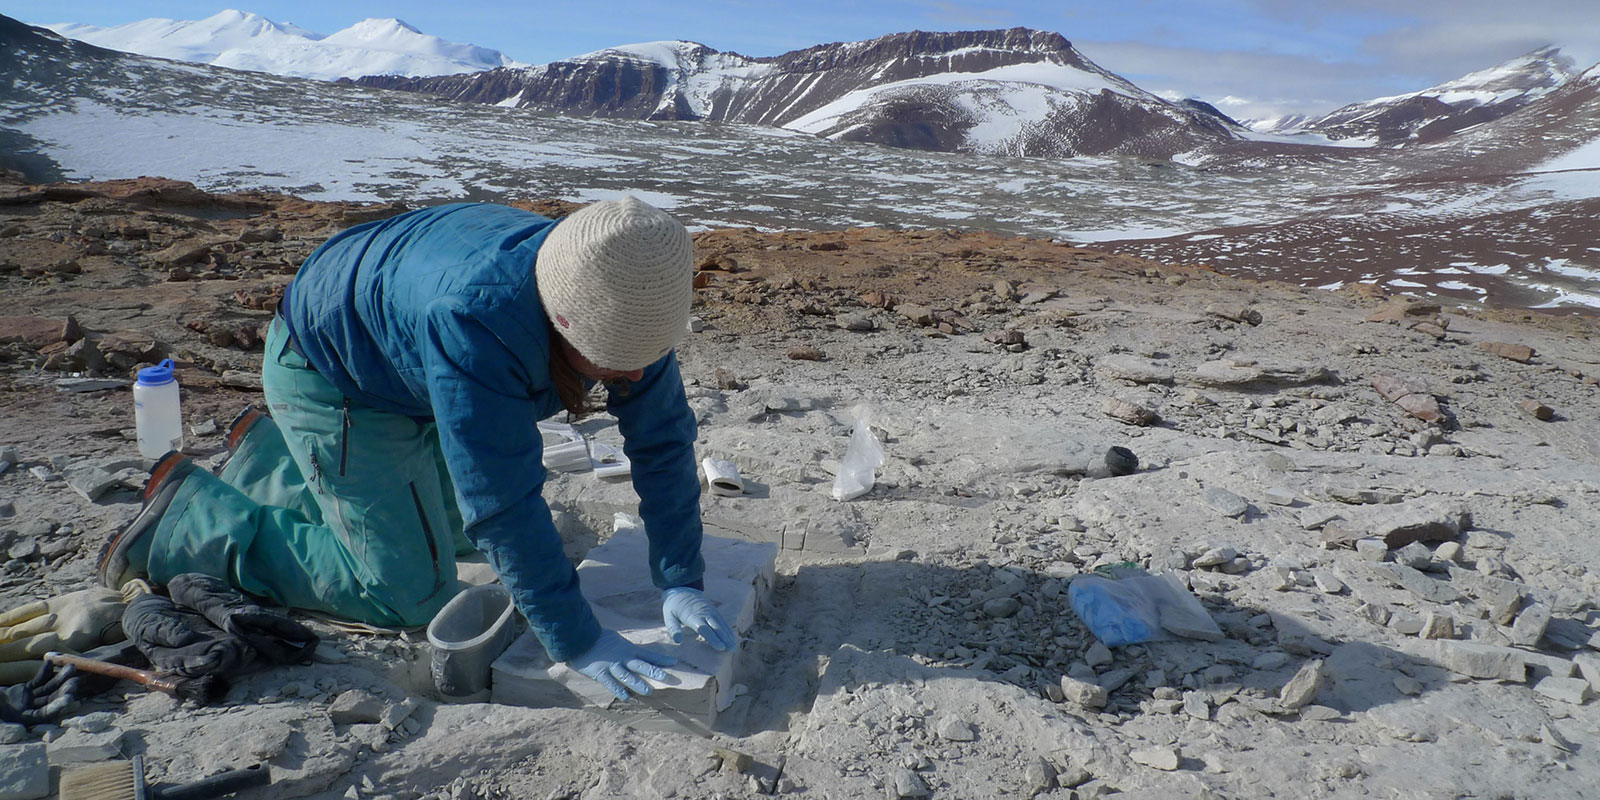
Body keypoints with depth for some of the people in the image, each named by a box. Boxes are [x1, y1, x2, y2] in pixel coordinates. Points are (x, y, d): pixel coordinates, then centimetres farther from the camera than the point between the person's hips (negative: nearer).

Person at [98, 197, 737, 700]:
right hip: (328, 372, -7)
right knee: (407, 591, -7)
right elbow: (502, 499, -43)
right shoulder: (476, 317, -45)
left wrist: (681, 583, -21)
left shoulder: (629, 303, -22)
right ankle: (184, 516, 6)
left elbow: (663, 438, -17)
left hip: (405, 366, 7)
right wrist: (577, 643, -37)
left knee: (446, 529, 22)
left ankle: (272, 457, 37)